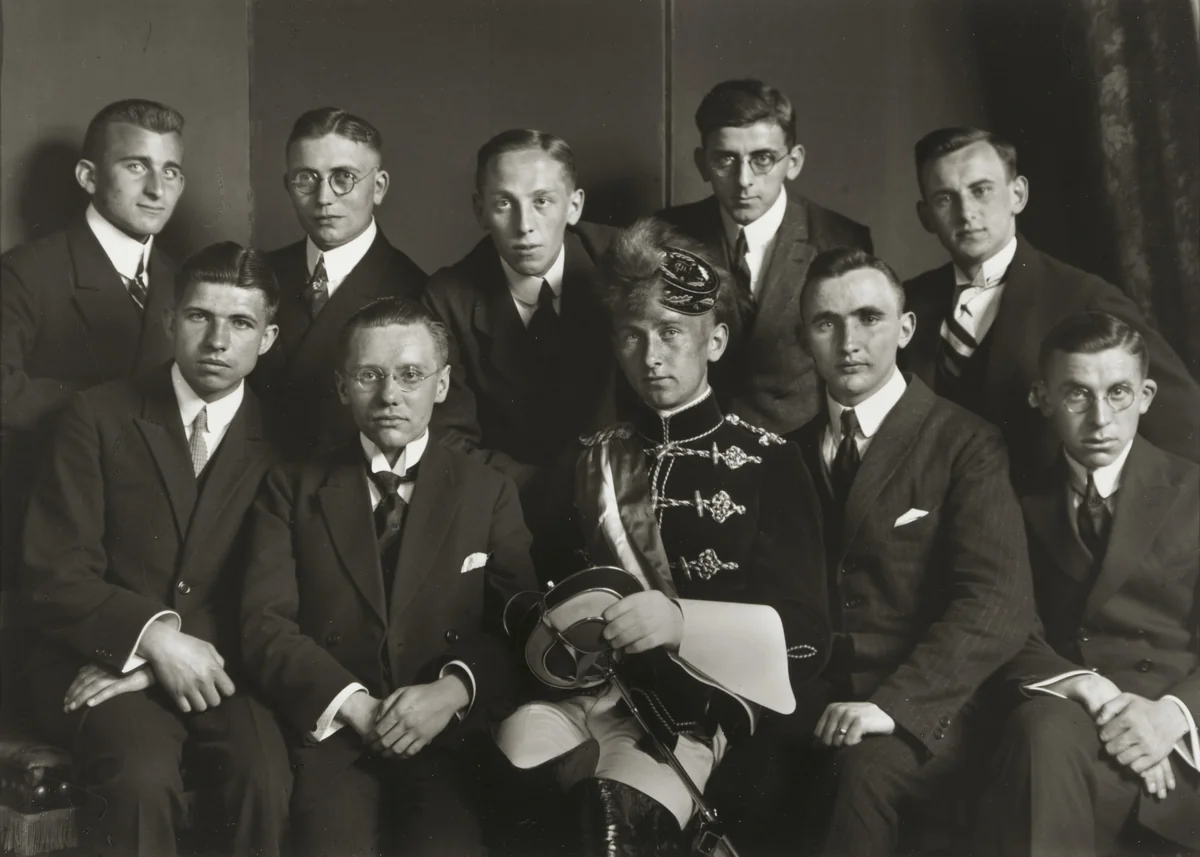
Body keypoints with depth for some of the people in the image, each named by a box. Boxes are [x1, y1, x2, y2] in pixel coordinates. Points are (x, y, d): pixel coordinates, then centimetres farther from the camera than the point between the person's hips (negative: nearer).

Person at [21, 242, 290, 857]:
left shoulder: (278, 441, 5)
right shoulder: (99, 417, 2)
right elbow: (54, 576, -4)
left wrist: (196, 652, -15)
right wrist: (150, 637, -18)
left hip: (214, 666, 1)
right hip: (103, 664, -1)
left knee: (267, 781, -28)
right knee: (144, 777, -31)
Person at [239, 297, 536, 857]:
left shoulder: (489, 492, 14)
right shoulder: (294, 488, 13)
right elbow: (264, 622, 2)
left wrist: (456, 690, -14)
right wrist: (356, 706, -10)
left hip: (451, 737, 0)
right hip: (330, 733, 0)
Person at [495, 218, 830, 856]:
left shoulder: (767, 462, 3)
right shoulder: (594, 458, 18)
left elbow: (805, 636, -3)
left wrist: (682, 621, -19)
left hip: (697, 710, -4)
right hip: (584, 692, 4)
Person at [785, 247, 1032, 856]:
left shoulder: (966, 445, 0)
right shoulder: (793, 448, 16)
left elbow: (999, 605, -11)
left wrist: (892, 701, -24)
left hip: (923, 708, -3)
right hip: (806, 703, 4)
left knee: (868, 766, -35)